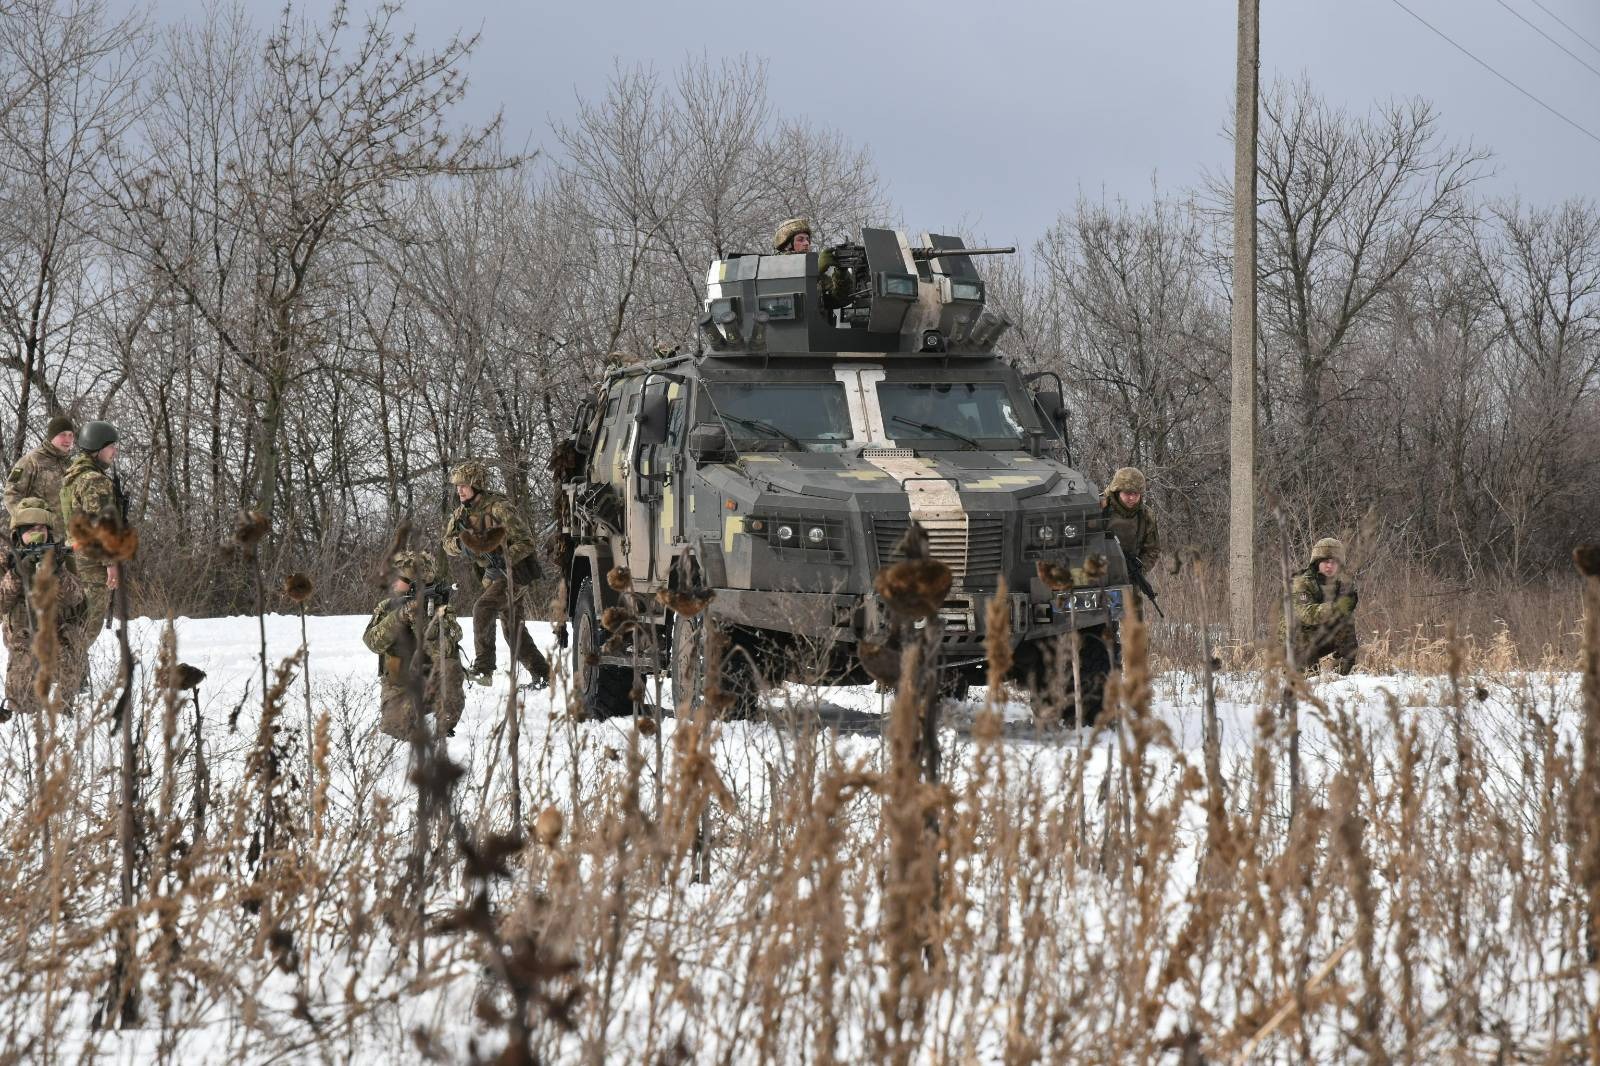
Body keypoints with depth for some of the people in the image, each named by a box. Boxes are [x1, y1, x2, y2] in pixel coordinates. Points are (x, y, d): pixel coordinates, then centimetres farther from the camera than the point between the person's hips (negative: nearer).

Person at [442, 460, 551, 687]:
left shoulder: (499, 508, -21)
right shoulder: (462, 513, 3)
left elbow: (526, 543, -20)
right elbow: (448, 544, 6)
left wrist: (502, 558, -32)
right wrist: (460, 544, -17)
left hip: (516, 572, -9)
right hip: (494, 575, 9)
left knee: (483, 608, -25)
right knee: (512, 629, 12)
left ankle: (483, 667, -25)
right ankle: (542, 673, 23)